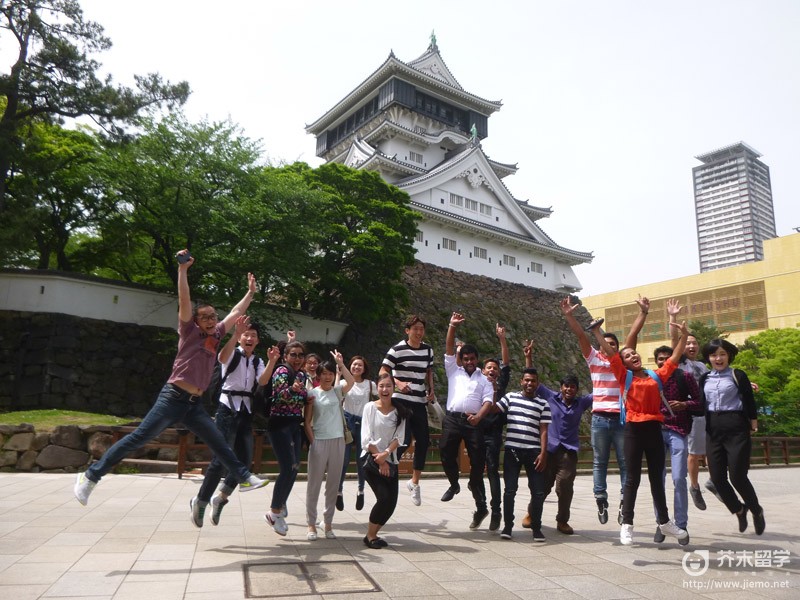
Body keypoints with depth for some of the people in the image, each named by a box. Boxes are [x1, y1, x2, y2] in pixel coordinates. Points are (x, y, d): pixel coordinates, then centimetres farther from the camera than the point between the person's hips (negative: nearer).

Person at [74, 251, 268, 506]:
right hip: (173, 397, -6)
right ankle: (90, 476, 0)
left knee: (219, 443, 10)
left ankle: (244, 477, 17)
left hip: (194, 403, 6)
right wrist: (183, 269, -20)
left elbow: (235, 312, 23)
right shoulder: (190, 331, -1)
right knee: (138, 437, -8)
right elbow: (184, 301, -13)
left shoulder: (216, 335, 13)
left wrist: (251, 292, 24)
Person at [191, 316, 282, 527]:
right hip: (228, 408, -6)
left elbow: (263, 381, -7)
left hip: (246, 411, 6)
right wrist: (236, 333, -43)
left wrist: (272, 361, -24)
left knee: (245, 459, 6)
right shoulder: (233, 354, -1)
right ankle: (201, 500, 9)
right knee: (221, 459, -9)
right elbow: (222, 357, -28)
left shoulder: (257, 361, 13)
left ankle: (221, 497, 25)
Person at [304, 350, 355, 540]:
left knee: (333, 483, 9)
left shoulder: (337, 391, 6)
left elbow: (351, 382, -16)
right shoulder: (312, 393, 0)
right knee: (314, 483, 3)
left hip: (337, 441, 3)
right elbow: (307, 421, -1)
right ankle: (311, 524, 13)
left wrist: (341, 364, -19)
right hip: (319, 441, -3)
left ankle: (328, 523, 20)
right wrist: (312, 441, -8)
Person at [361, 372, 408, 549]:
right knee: (384, 497, -15)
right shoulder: (370, 407, -4)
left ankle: (373, 534, 19)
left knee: (392, 501, -2)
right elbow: (366, 438, -7)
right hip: (371, 459, -4)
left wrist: (385, 453, -17)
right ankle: (370, 536, 6)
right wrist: (379, 460, -10)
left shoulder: (400, 411, 4)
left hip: (390, 461, 4)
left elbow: (399, 438, -1)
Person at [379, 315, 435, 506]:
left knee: (423, 441, 5)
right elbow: (383, 372, -8)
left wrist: (431, 390, 7)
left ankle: (415, 482, 23)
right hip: (401, 401, -6)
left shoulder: (428, 350, 10)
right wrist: (398, 383, -24)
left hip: (420, 402, 6)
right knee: (404, 441, -13)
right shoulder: (397, 349, -7)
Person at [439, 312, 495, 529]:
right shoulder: (453, 371, 21)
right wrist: (452, 326, 4)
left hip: (474, 422, -1)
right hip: (453, 419, 1)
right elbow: (449, 349, 12)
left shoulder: (484, 379, 18)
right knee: (446, 450, -19)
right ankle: (453, 483, 9)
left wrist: (479, 416, -17)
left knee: (477, 462, -2)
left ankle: (481, 507, 8)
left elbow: (488, 401, 3)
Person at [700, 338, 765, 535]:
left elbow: (749, 402, -2)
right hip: (713, 430, 5)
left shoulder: (738, 375, -2)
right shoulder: (705, 379, 10)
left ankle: (756, 510, 24)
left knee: (737, 476, -4)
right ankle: (739, 510, 30)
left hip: (736, 428, -4)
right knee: (717, 478, 4)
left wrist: (753, 426, -2)